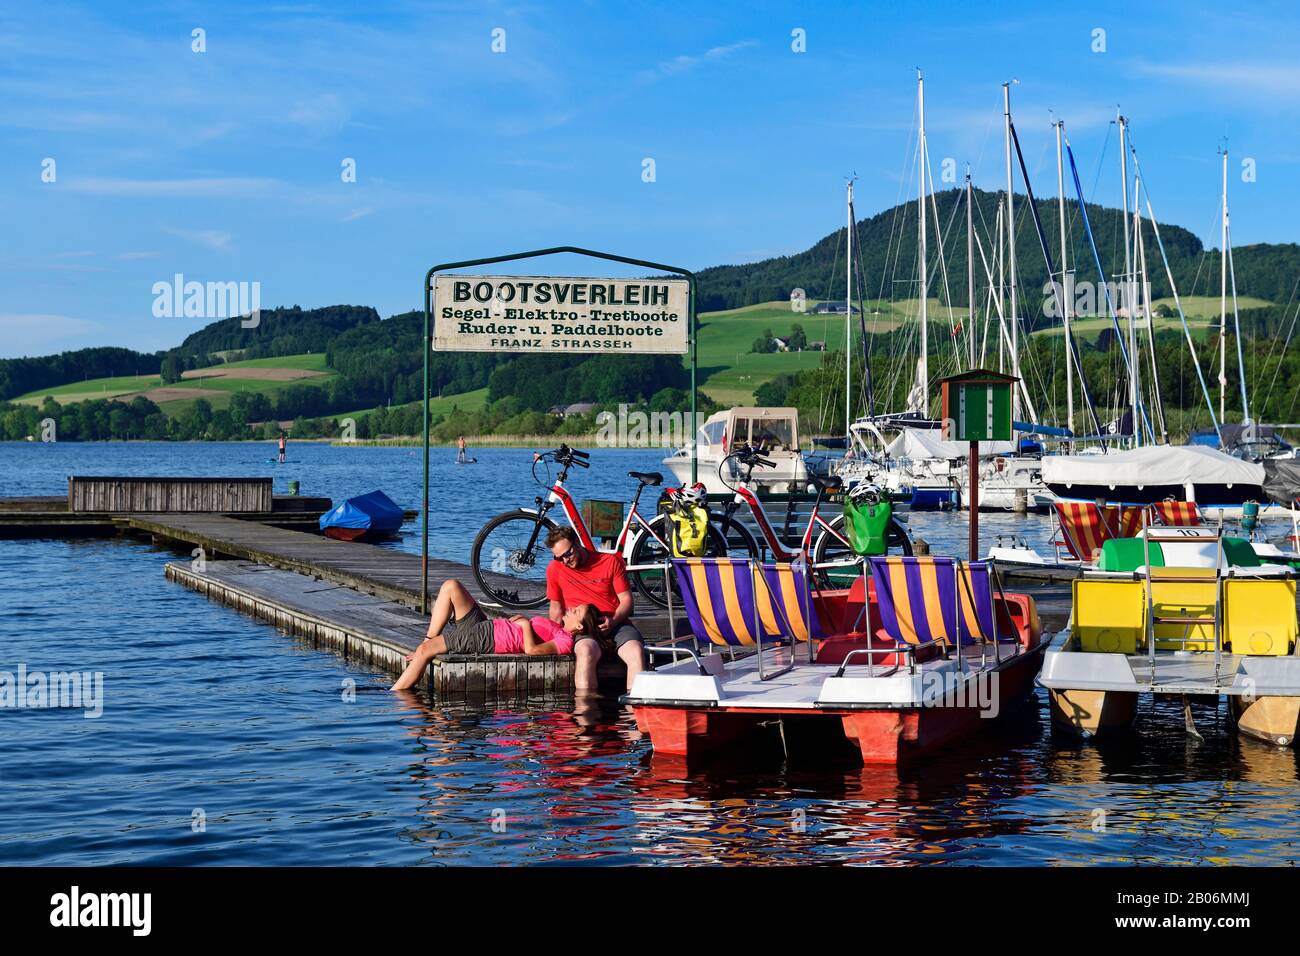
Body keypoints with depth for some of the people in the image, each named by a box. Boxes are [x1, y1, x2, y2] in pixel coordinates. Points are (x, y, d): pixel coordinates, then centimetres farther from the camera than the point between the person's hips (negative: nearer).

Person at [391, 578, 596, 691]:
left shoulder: (565, 641, -15)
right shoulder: (559, 629, 13)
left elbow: (531, 650, -29)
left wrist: (525, 624, -14)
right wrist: (521, 618, 8)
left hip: (487, 640, -10)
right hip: (486, 626, 10)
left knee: (425, 651, -16)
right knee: (450, 586, 8)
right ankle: (428, 641, 8)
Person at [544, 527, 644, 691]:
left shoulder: (610, 561, 6)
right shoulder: (555, 569, 10)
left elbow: (626, 599, 7)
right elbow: (556, 607, 20)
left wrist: (613, 621, -12)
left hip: (615, 623, 1)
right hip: (582, 628, -1)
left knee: (636, 652, -33)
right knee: (586, 651, -38)